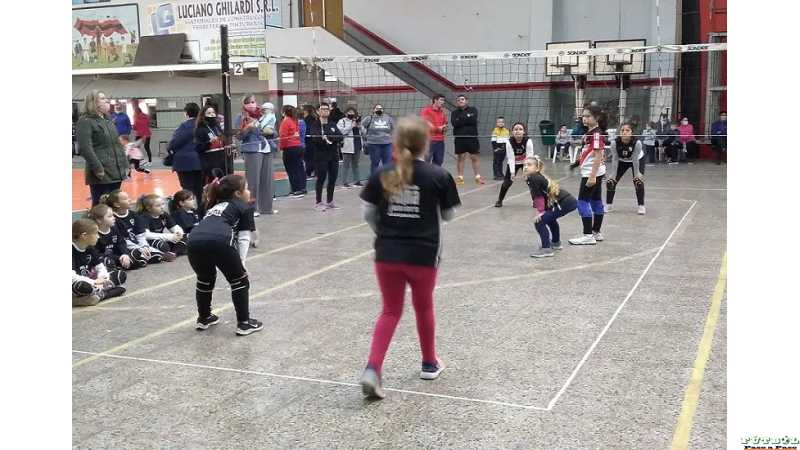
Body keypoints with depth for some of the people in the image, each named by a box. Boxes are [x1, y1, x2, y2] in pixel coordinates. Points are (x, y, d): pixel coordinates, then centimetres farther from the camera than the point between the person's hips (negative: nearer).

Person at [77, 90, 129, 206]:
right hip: (101, 174, -8)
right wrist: (97, 169, -22)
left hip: (116, 172, 8)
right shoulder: (85, 121, -7)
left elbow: (118, 145, 23)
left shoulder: (108, 121, 19)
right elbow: (85, 148, -18)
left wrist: (125, 165, 13)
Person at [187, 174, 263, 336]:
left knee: (205, 280, 31)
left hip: (194, 242, 5)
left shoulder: (215, 206, 39)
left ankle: (203, 318, 42)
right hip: (219, 242, -5)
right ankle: (244, 323, 18)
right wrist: (240, 263, 13)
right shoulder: (245, 207, 23)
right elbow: (243, 238, 13)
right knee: (240, 281, 16)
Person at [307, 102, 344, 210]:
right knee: (321, 178, -3)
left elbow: (341, 136, -2)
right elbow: (314, 138, -18)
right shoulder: (315, 125, -1)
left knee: (332, 179, 7)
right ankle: (319, 202, 5)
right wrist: (325, 140, -23)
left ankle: (329, 201, 20)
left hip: (333, 155, 5)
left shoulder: (332, 125, 13)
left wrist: (328, 137, -15)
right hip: (321, 156, -5)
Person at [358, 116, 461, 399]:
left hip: (387, 254, 1)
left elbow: (368, 214, 2)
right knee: (424, 307, 21)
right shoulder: (438, 176, -8)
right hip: (423, 254, -1)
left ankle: (372, 369, -4)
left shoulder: (382, 175, -3)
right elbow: (448, 215, 3)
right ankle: (429, 363, 37)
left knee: (390, 311, 13)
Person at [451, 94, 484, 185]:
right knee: (460, 157, 1)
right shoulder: (454, 113, 9)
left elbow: (473, 120, -11)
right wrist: (467, 119, -9)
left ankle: (478, 177, 5)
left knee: (474, 157, 1)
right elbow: (455, 123, -9)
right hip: (459, 138, 1)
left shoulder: (473, 110, 6)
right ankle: (460, 177, 5)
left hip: (472, 137, -1)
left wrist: (461, 120, -7)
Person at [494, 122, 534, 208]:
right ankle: (499, 200, 13)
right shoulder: (509, 142, -28)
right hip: (513, 163, 0)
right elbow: (511, 159, -26)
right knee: (507, 181, -6)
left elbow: (529, 157, -30)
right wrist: (512, 173, -33)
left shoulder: (528, 141, -30)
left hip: (525, 162, 0)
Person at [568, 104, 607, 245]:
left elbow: (598, 156, -21)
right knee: (596, 201, 14)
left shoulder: (597, 134, -17)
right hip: (593, 173, 10)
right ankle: (596, 233, 21)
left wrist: (592, 176, -25)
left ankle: (588, 235, -6)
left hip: (592, 173, -10)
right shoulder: (590, 133, 11)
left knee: (583, 202, -8)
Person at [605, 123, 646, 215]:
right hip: (622, 161, 2)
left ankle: (641, 206, 1)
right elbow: (615, 159, -21)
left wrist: (637, 174, -22)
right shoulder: (614, 142, -31)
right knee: (610, 181, -5)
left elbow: (635, 160, -26)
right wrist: (613, 175, -19)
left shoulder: (637, 142, -35)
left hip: (637, 160, -2)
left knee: (638, 181, -17)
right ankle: (608, 205, 14)